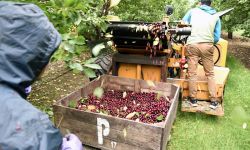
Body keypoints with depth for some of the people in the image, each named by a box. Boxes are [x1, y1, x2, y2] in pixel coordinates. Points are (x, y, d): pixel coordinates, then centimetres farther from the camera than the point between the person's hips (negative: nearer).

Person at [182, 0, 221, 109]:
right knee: (210, 74, 11)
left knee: (192, 73, 6)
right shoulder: (216, 16, 14)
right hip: (207, 46, 2)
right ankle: (213, 101, 16)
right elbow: (217, 37, 11)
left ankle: (193, 99, 14)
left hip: (192, 44, -1)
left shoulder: (193, 11, 11)